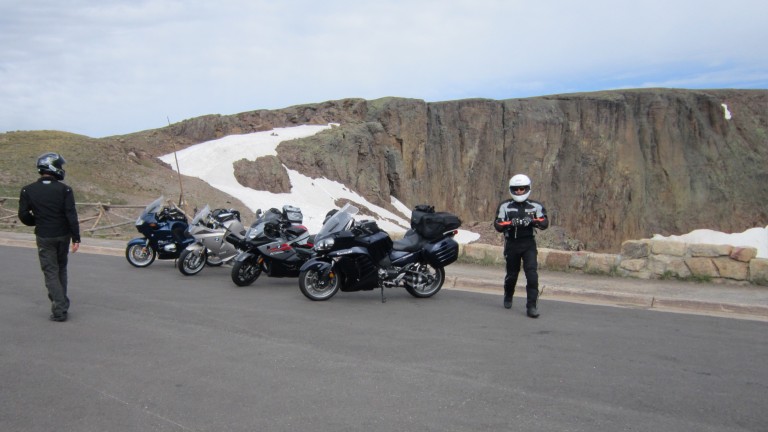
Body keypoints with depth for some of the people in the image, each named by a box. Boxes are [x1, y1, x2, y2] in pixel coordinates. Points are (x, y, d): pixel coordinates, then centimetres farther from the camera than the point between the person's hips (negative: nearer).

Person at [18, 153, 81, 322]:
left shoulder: (28, 190, -4)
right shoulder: (64, 189, -8)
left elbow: (23, 215, -5)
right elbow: (71, 215, -13)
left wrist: (37, 222, 16)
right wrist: (76, 238, -11)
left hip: (44, 237, -1)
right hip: (63, 235, 1)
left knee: (51, 272, 3)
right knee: (61, 269, 19)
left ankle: (59, 310, -3)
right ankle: (62, 304, 26)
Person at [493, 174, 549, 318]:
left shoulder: (536, 206, 3)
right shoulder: (505, 206, 2)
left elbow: (545, 223, -6)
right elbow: (497, 225, -6)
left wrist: (533, 221, -25)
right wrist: (510, 223, -25)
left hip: (529, 244, -1)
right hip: (511, 244, 1)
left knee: (532, 274, -13)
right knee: (511, 274, 14)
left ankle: (532, 306, -9)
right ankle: (508, 297, 41)